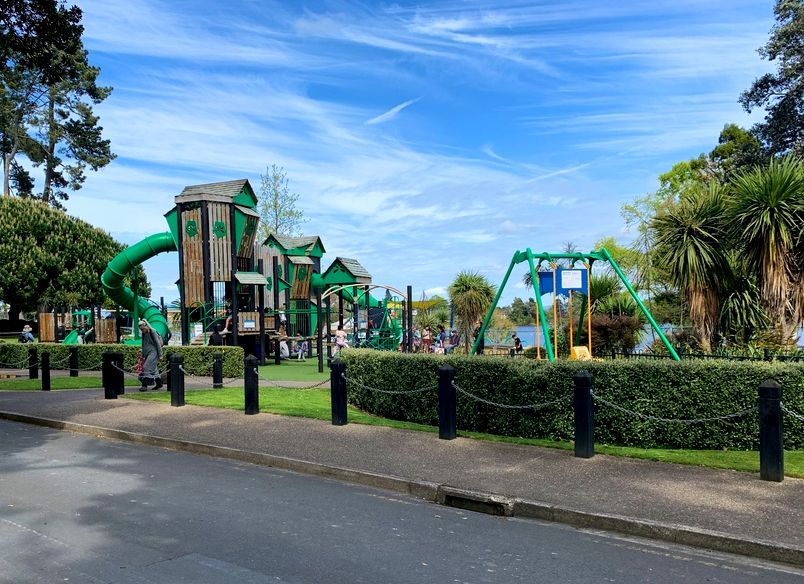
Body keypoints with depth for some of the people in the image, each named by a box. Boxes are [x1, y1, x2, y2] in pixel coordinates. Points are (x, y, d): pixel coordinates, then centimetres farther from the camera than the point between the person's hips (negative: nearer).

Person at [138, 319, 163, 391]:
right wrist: (143, 356, 20)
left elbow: (158, 343, -11)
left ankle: (145, 385, -18)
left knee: (147, 367, -16)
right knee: (153, 369, 10)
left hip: (153, 353, -8)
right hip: (148, 353, 8)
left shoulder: (152, 332, -10)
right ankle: (159, 383, 20)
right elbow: (143, 345, 21)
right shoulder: (144, 334, 12)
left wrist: (160, 355, -13)